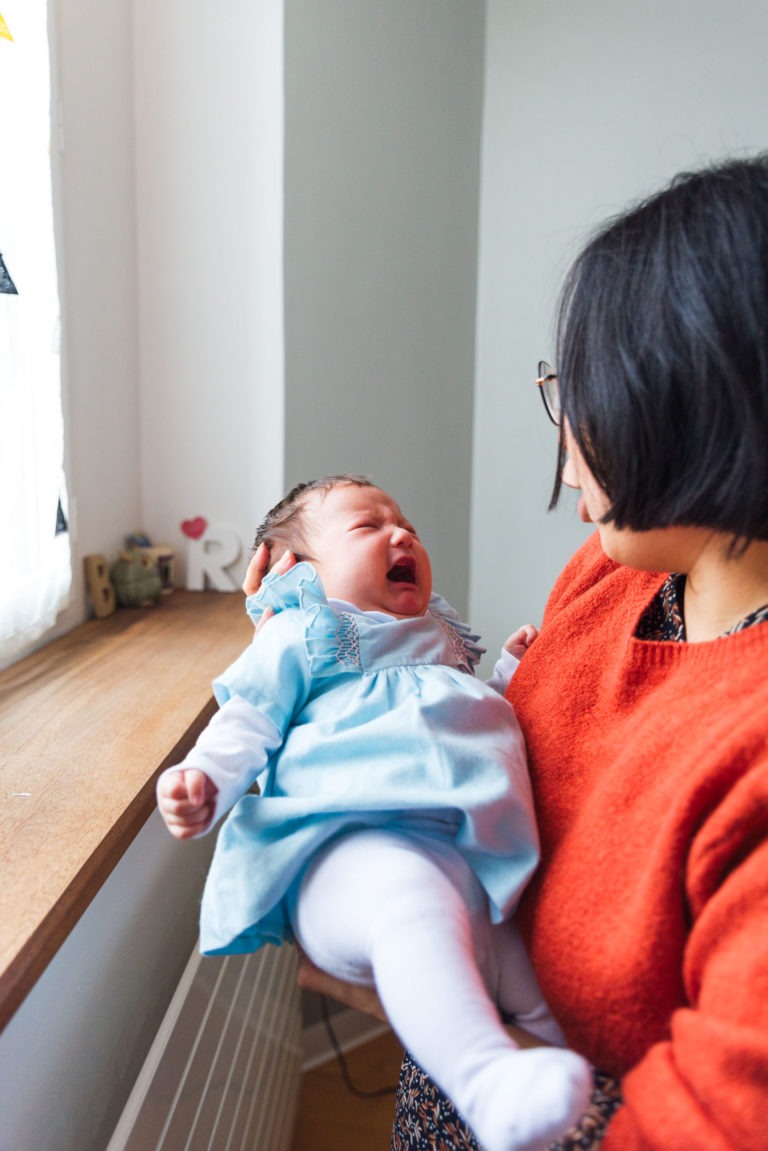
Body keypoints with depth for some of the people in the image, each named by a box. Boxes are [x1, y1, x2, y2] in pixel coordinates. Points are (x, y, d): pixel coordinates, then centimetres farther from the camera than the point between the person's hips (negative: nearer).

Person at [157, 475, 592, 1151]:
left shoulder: (441, 641, 35)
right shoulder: (299, 636, 16)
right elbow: (249, 721, 8)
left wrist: (513, 675, 31)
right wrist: (207, 779, -12)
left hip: (467, 858, 9)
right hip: (350, 848, -8)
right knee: (413, 901, -40)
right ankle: (489, 1083, -51)